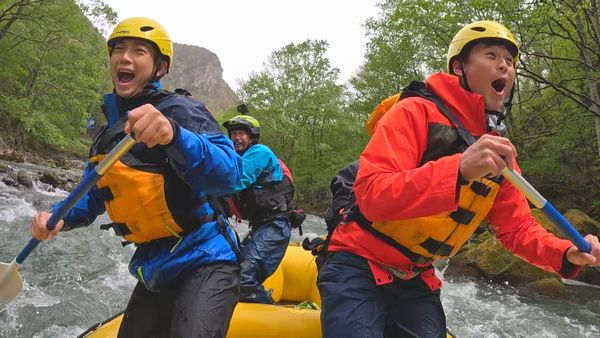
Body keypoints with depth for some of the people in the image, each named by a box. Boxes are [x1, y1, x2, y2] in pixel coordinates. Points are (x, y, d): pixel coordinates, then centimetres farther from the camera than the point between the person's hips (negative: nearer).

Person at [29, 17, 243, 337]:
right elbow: (94, 197, 20)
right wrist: (61, 217, -1)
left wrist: (174, 135, -44)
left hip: (204, 262, -7)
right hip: (153, 271, 8)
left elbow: (229, 174, -28)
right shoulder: (108, 134, 12)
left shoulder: (179, 110, -12)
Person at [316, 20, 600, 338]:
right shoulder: (416, 112, -16)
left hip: (418, 282, 7)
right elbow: (370, 196, -28)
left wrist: (567, 254, -12)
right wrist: (459, 169, -40)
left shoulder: (499, 151, 6)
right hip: (360, 266, -6)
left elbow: (518, 227, 8)